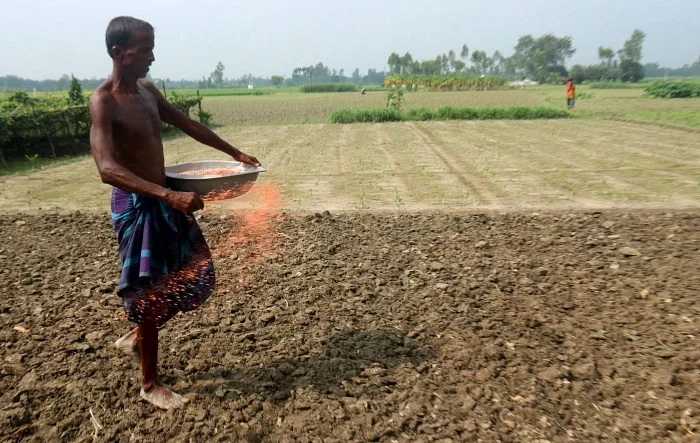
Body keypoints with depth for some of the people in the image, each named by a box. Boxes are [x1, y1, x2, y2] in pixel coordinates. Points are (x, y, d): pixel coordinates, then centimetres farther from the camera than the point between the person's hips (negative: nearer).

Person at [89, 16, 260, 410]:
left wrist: (235, 154, 17)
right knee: (151, 291, 1)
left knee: (197, 276, 14)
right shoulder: (103, 101, -17)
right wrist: (169, 195, -40)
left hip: (164, 199, 8)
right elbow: (108, 169, -29)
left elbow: (189, 126, 18)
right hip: (136, 204, -8)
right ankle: (151, 385, 22)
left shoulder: (148, 91, 8)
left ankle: (136, 337, 37)